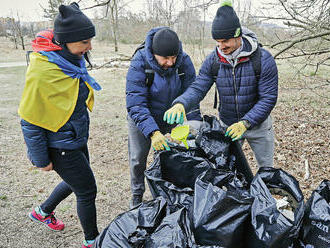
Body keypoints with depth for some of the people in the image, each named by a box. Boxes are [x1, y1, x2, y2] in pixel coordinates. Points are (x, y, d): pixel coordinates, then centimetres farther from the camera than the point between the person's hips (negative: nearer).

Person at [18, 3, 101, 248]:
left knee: (77, 180, 25)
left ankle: (43, 211, 51)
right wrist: (41, 160, -13)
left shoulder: (72, 59, -3)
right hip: (60, 146, -8)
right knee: (87, 190, 5)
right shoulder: (41, 71, -29)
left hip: (77, 138, 8)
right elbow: (30, 121, -21)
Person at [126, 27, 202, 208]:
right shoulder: (139, 64, -28)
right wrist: (152, 132, -44)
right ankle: (137, 195, 27)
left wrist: (195, 124, -22)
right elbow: (135, 104, -33)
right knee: (137, 158, 2)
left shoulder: (184, 61, -19)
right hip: (142, 118, -2)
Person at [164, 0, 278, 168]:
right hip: (227, 125, 2)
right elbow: (198, 88, -15)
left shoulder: (263, 59, -20)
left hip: (257, 123, -2)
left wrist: (245, 123, -29)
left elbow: (268, 98, -19)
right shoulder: (212, 60, -11)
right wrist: (181, 104, -37)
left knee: (266, 169, 16)